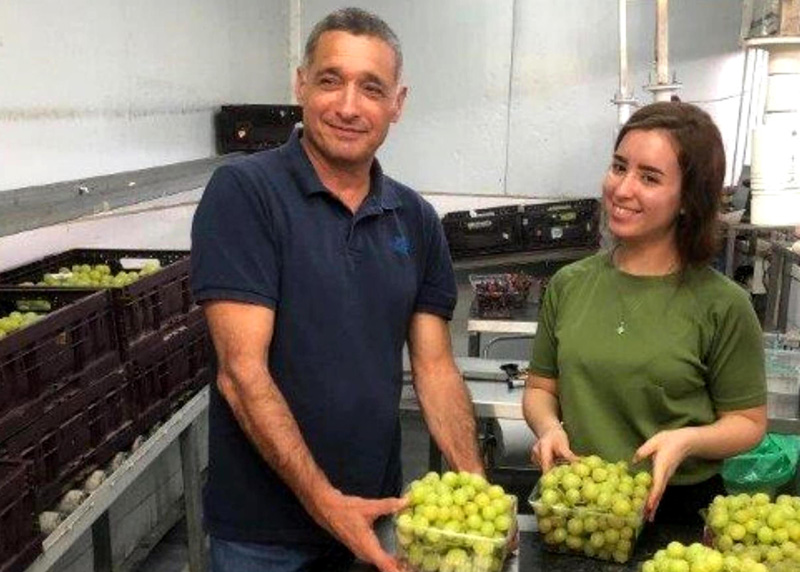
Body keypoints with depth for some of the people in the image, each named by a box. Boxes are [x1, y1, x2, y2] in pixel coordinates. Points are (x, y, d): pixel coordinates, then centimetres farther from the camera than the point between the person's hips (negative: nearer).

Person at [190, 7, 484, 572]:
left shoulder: (416, 220, 2)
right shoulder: (244, 192, -14)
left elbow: (435, 367, 2)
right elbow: (242, 371, -18)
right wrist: (325, 502, -22)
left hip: (376, 511, 5)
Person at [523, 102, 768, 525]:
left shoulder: (722, 305, -9)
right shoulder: (569, 285, 1)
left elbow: (749, 422, -1)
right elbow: (540, 387, 10)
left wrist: (687, 440, -19)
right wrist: (548, 426, -10)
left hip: (680, 509, -2)